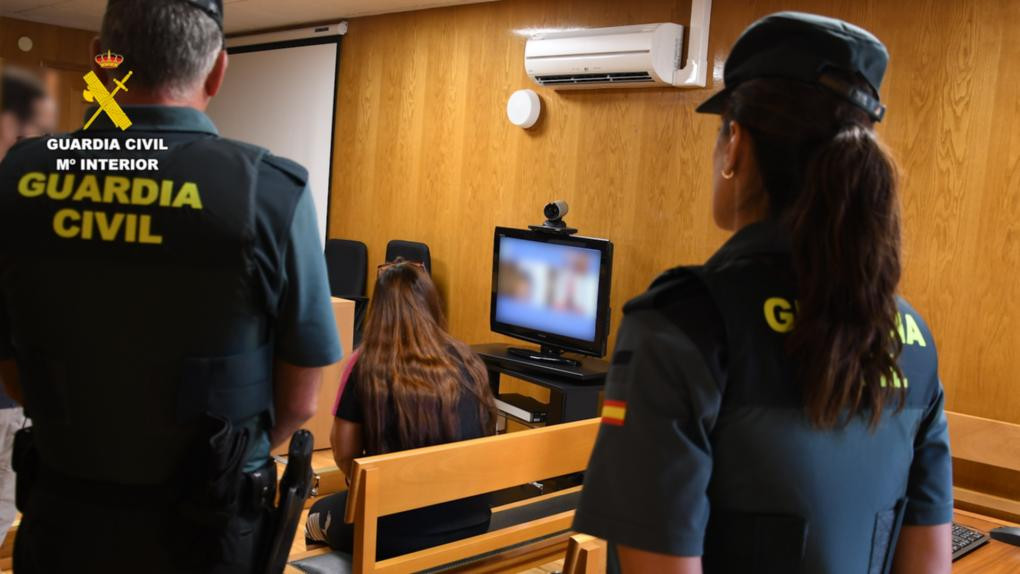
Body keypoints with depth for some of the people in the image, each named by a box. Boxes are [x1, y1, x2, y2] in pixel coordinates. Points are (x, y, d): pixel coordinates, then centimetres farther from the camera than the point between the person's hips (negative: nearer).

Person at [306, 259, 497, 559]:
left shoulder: (367, 365, -11)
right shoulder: (468, 360, 0)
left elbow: (345, 455, -4)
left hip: (398, 529, -4)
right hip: (471, 522, 4)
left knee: (320, 513, 28)